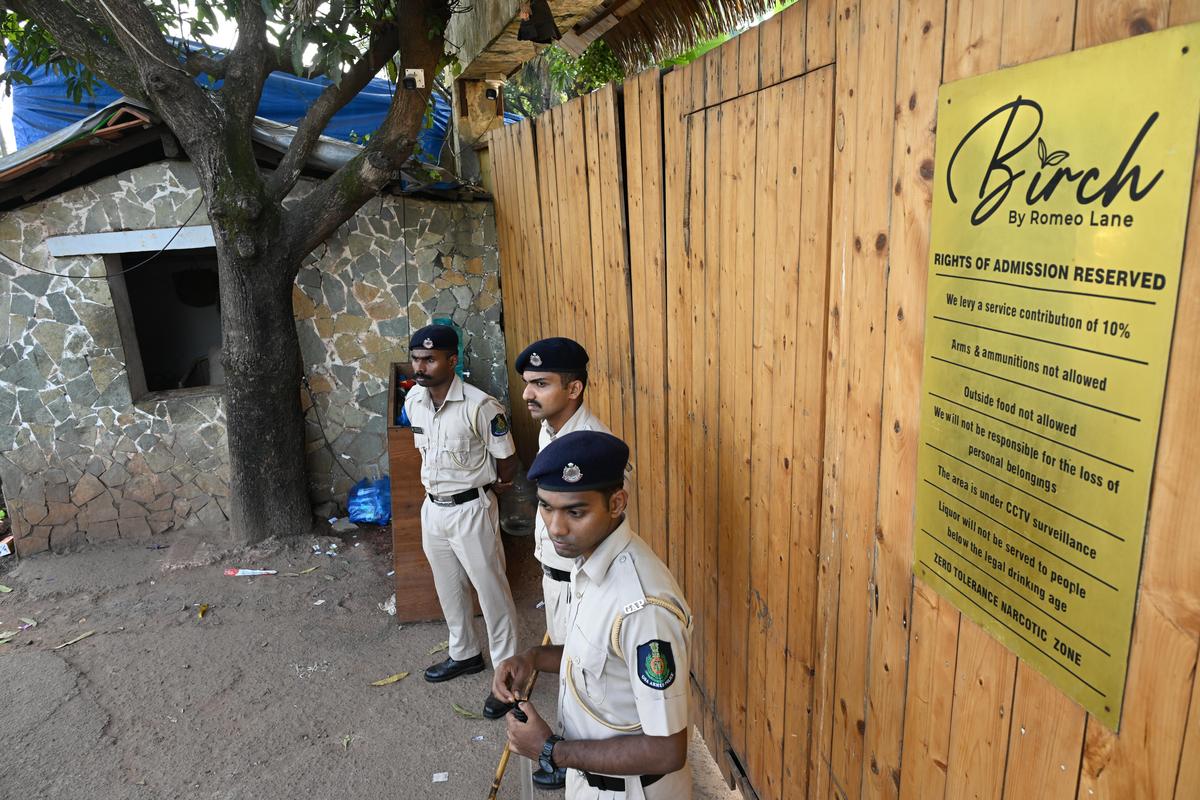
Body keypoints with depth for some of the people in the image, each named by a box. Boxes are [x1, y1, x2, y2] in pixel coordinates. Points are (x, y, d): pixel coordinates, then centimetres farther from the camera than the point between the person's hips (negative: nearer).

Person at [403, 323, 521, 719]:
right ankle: (464, 654, 41)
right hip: (432, 508, 7)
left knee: (491, 591, 4)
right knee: (449, 588, 21)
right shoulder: (413, 400, -2)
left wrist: (490, 486, 4)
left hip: (471, 509, -7)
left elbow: (507, 460, -11)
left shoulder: (480, 406, -22)